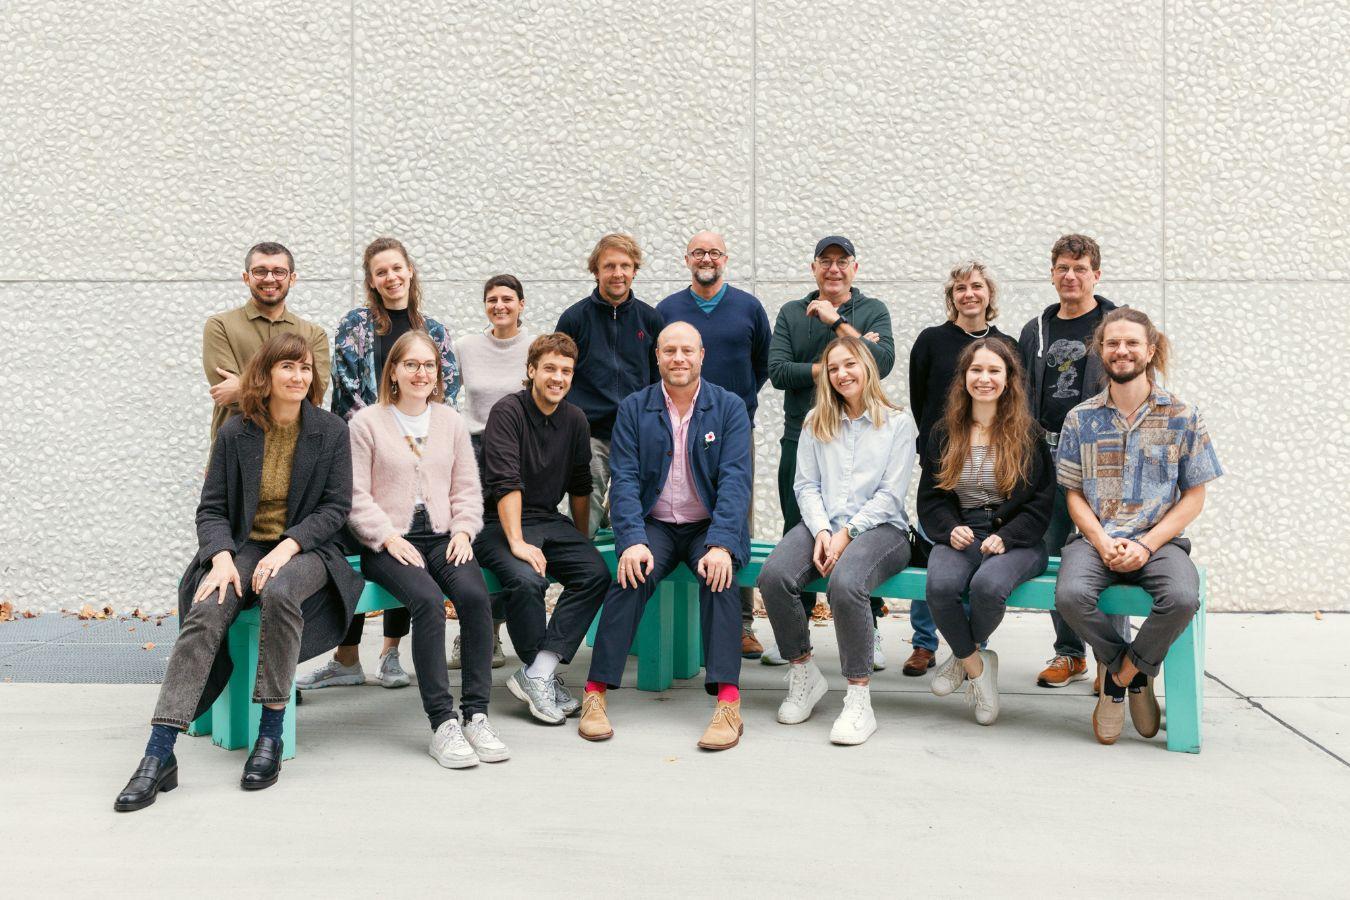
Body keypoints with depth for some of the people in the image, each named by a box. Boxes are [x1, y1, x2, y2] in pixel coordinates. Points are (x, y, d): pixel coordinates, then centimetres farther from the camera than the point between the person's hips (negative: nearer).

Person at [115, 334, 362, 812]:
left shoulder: (331, 431, 1)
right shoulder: (235, 433, 4)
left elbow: (335, 507, -2)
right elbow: (211, 508, 4)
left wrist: (288, 546, -17)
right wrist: (222, 556, -15)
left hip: (305, 549, -2)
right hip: (243, 547, 2)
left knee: (280, 593, -37)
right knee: (205, 613, -28)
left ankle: (271, 735, -27)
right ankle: (159, 754, -29)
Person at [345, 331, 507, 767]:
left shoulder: (451, 421, 18)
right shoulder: (367, 422, 6)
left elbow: (467, 488, 16)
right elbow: (357, 494, 0)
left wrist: (463, 530, -1)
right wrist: (389, 537, -12)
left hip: (442, 536, 3)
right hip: (388, 542, -3)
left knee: (475, 595, -27)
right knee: (428, 601, -31)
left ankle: (475, 714, -20)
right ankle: (442, 723, -26)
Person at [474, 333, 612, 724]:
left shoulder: (575, 419, 10)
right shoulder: (508, 411, -9)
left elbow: (579, 487, 18)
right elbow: (506, 482, -19)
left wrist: (581, 542, 19)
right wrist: (517, 542, -25)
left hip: (549, 520, 6)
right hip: (501, 523, -6)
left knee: (597, 573, -21)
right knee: (526, 580, -33)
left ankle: (536, 673, -21)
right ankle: (543, 675, -12)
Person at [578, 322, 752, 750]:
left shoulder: (729, 407, 0)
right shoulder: (633, 409, 3)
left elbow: (735, 480, -9)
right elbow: (625, 480, -5)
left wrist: (720, 545, -24)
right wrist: (632, 541, -22)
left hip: (709, 526, 0)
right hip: (654, 525, 1)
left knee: (720, 576, -31)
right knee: (631, 577, -29)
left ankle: (728, 702, -31)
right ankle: (595, 693, -23)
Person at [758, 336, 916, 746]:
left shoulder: (898, 423, 7)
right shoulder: (816, 421, 17)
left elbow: (890, 495, -1)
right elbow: (806, 485, 9)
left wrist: (847, 533, -12)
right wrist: (821, 531, -9)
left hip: (879, 528, -3)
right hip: (821, 525, 4)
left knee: (845, 584, -37)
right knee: (773, 576, -28)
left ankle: (859, 696, -24)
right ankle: (804, 675, -6)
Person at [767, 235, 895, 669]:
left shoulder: (873, 310, 8)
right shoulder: (792, 313, 11)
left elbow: (883, 362, -11)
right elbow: (777, 370, -4)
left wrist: (837, 321, -10)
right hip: (801, 439, 2)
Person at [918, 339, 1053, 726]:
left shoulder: (1028, 434, 4)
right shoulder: (943, 434, 12)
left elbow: (1041, 502, 2)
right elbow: (930, 498, 11)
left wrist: (1006, 538, -13)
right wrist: (951, 529, -10)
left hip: (1015, 540, -2)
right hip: (959, 536, 2)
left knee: (988, 586, -34)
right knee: (940, 586, -32)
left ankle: (964, 654, 0)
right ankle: (976, 666, -6)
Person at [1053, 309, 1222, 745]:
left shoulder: (1183, 417, 5)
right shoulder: (1081, 418, 8)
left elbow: (1194, 497, 4)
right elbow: (1074, 495, 7)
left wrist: (1146, 545, -10)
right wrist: (1102, 542, -12)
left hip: (1159, 540, 0)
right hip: (1095, 538, 1)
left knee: (1182, 598, -33)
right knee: (1071, 595, -31)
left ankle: (1120, 674, -4)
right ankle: (1135, 672, -1)